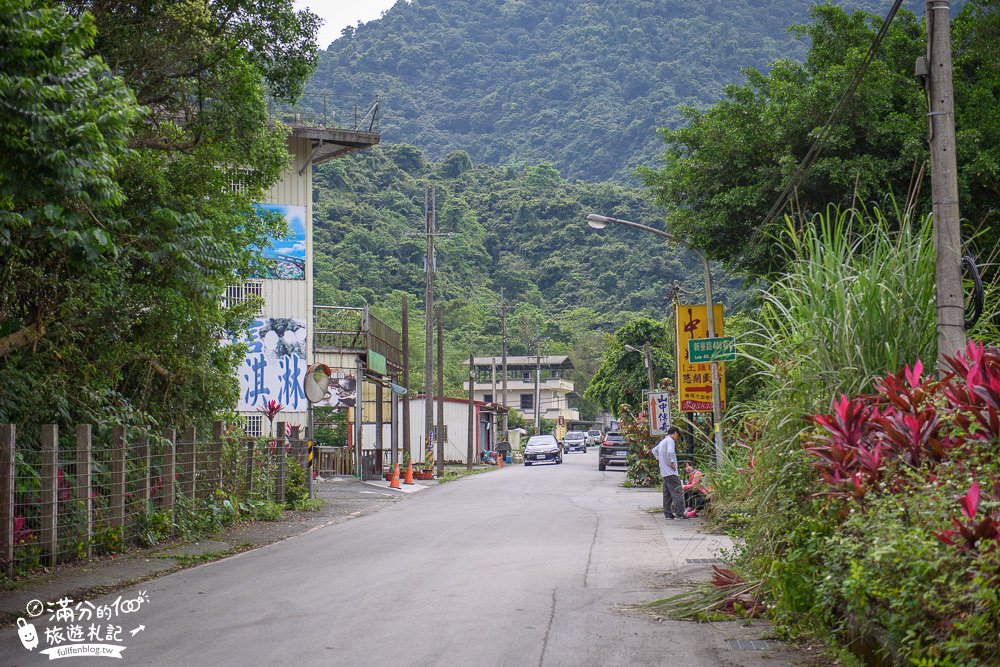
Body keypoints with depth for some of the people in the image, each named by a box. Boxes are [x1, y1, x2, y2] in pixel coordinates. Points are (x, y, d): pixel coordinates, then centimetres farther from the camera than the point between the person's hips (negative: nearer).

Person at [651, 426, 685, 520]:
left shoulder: (662, 441, 18)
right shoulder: (670, 441, -11)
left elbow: (654, 450, 32)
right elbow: (670, 452, -29)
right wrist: (671, 463, -18)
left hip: (664, 472, 10)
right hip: (670, 471, -10)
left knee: (667, 494, 11)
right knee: (677, 492, -10)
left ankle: (668, 514, 12)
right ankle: (679, 514, -14)